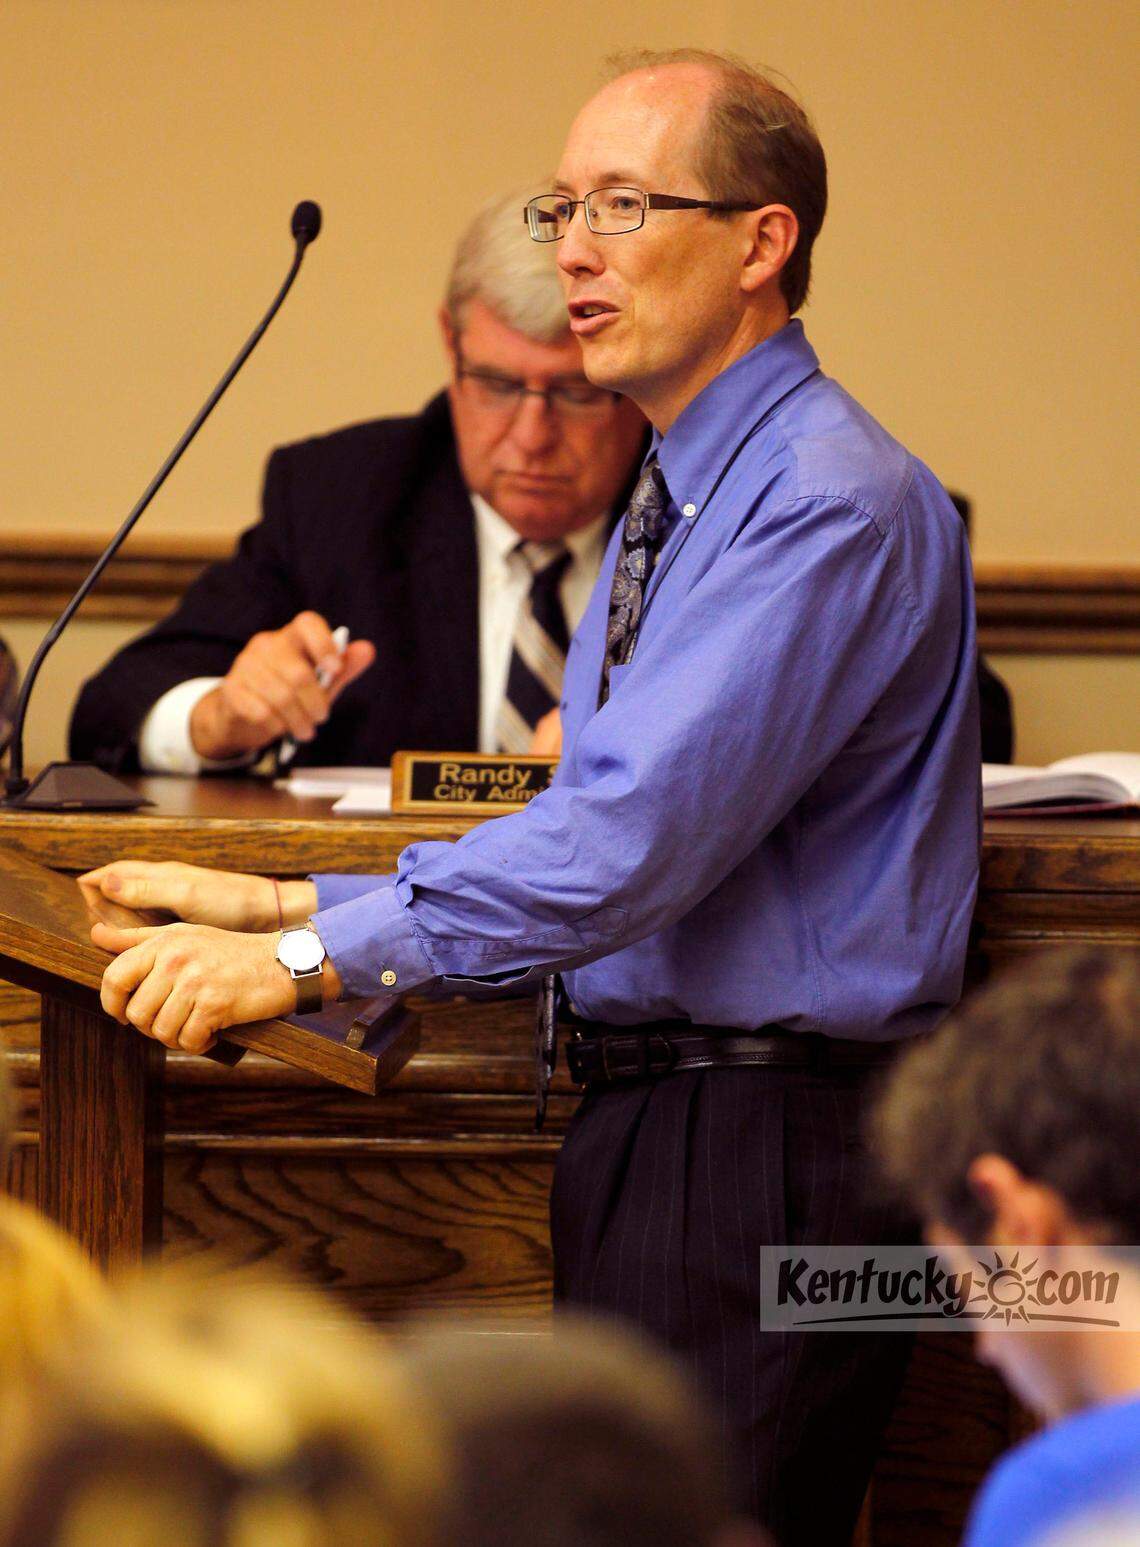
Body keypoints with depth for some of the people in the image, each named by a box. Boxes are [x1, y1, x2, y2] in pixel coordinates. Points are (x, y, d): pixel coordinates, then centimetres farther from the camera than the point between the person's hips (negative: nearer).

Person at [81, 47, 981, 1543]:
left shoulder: (837, 504, -15)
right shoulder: (677, 502, 17)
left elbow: (636, 841, -24)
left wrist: (307, 957, -21)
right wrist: (288, 907, 7)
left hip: (768, 1140, -10)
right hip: (638, 1130, 10)